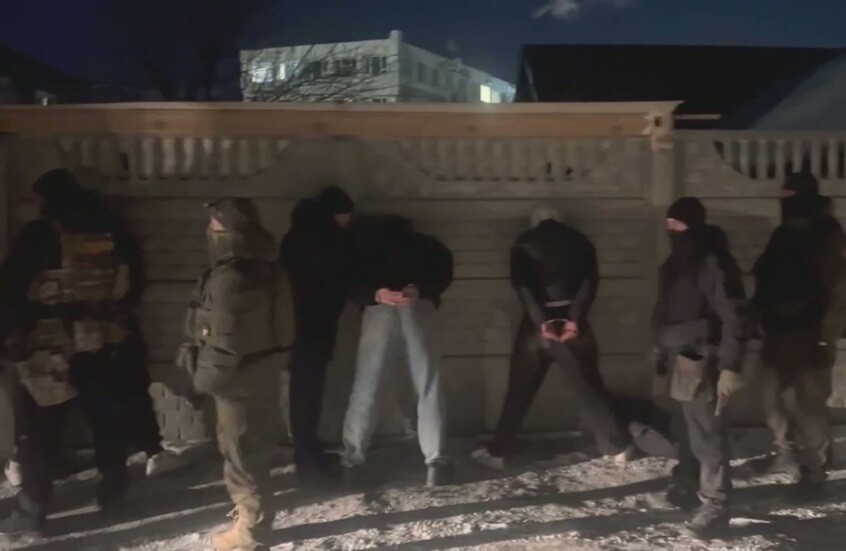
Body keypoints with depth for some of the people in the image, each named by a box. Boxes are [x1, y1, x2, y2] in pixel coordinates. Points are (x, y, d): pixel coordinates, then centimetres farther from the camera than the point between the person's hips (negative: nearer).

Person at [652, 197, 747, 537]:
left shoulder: (713, 266, -16)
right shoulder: (672, 266, 11)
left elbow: (733, 319, -19)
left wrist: (730, 367, -22)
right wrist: (661, 350, 21)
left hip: (700, 362, -8)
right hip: (678, 359, 8)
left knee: (706, 432, -4)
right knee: (687, 428, 18)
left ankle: (714, 505, 4)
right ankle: (684, 486, 31)